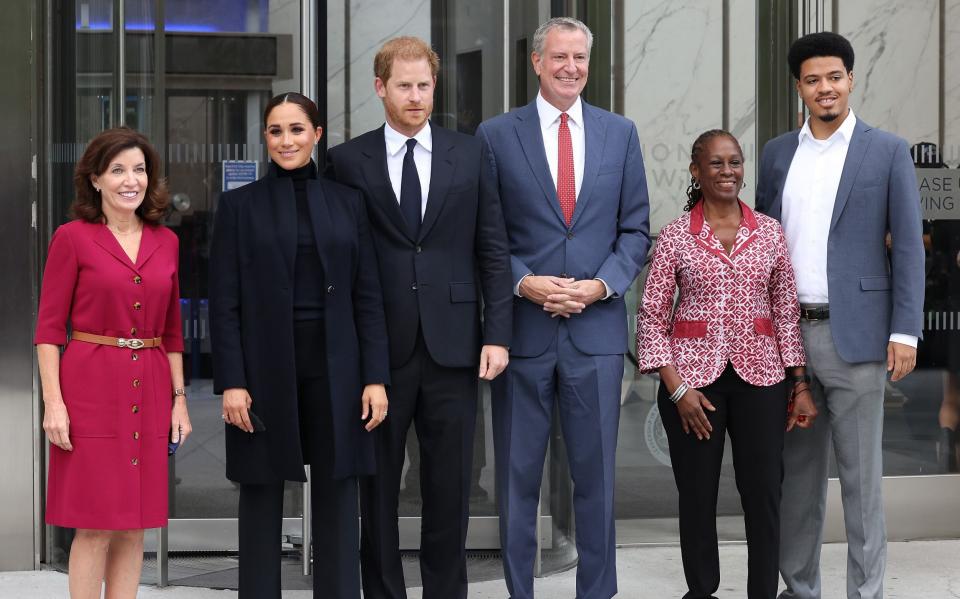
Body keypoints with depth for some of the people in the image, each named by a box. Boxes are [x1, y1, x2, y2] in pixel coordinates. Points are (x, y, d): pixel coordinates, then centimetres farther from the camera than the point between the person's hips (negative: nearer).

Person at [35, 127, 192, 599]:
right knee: (94, 527, -2)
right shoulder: (72, 237, -3)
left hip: (149, 394, 4)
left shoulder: (166, 241, 9)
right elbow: (49, 326, -4)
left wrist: (179, 399, 8)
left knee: (134, 527, 7)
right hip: (91, 388, -4)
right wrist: (53, 401, -12)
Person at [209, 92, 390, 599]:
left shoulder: (346, 202, 8)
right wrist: (231, 382, -10)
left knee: (336, 498, 3)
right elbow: (224, 303, -2)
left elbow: (367, 296, 6)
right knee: (262, 499, 5)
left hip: (333, 368, 2)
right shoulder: (240, 204, 2)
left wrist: (376, 376, -2)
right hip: (264, 369, -1)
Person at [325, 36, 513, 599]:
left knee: (450, 486, 6)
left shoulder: (470, 154, 6)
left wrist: (497, 333, -2)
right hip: (379, 347, -1)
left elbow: (494, 250, 5)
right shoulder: (348, 161, 2)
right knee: (377, 485, 7)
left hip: (452, 342, 1)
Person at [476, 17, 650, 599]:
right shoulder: (496, 135, 2)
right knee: (518, 476, 6)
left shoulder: (620, 133, 8)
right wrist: (523, 283, -12)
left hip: (597, 327, 1)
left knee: (597, 475, 6)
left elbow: (635, 229, 8)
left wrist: (602, 285, -7)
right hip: (523, 326, -1)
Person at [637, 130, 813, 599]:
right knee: (697, 496, 5)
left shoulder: (770, 233, 6)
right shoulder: (675, 236, 0)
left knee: (764, 493, 1)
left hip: (760, 377, 1)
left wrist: (800, 385, 4)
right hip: (693, 376, -1)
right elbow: (651, 315, -1)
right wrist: (677, 388, -8)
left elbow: (788, 312, 7)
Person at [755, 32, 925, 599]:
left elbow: (909, 245, -3)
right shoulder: (778, 153, 11)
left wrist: (906, 330, -10)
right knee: (798, 469, 10)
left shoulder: (888, 151, 0)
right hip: (787, 333, 4)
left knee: (861, 473, 1)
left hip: (855, 334, -4)